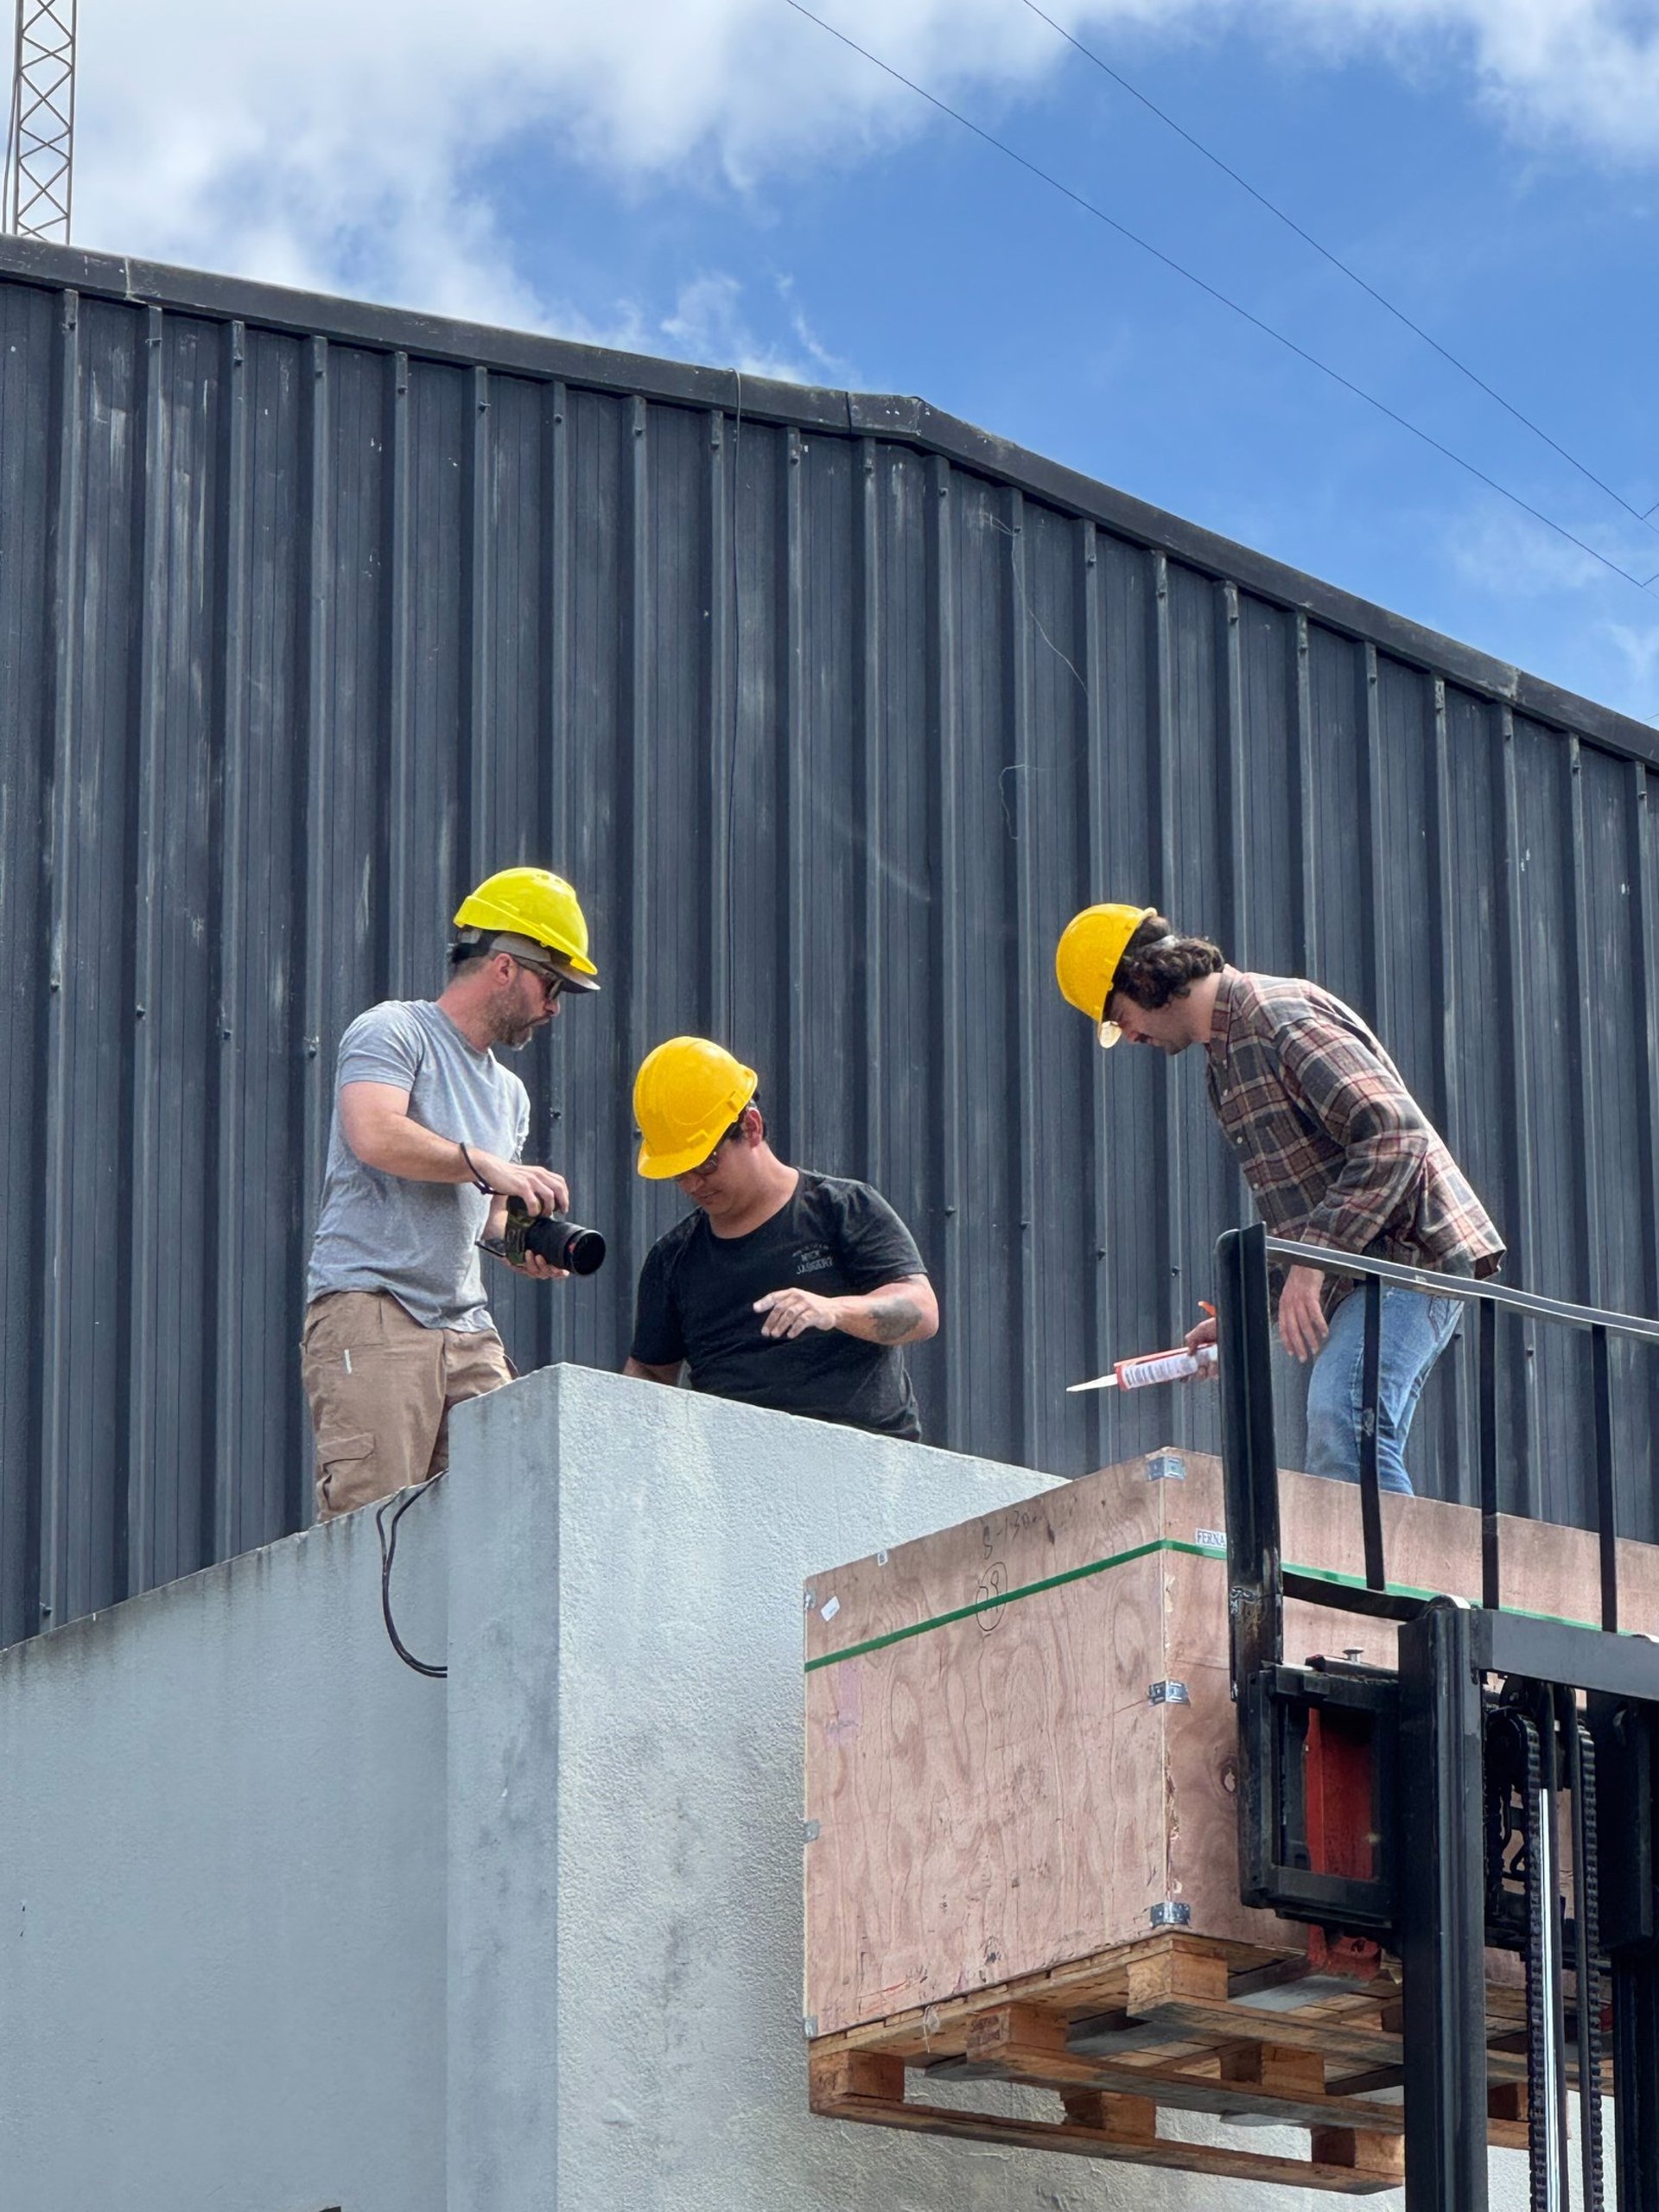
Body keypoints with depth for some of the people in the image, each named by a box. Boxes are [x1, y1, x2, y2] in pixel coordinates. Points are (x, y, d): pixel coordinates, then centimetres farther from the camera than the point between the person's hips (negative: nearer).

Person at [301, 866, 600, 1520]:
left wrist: (525, 1244, 8)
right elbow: (375, 1136, -17)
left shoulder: (508, 1092, 27)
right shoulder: (393, 1032, 0)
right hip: (370, 1310, -8)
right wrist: (487, 1166, -11)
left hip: (466, 1327, 8)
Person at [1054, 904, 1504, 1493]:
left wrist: (1311, 1263, -23)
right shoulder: (1225, 1057, 21)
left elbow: (1395, 1135, -22)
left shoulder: (1280, 1015, -11)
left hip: (1406, 1245, -10)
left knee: (1339, 1429, -27)